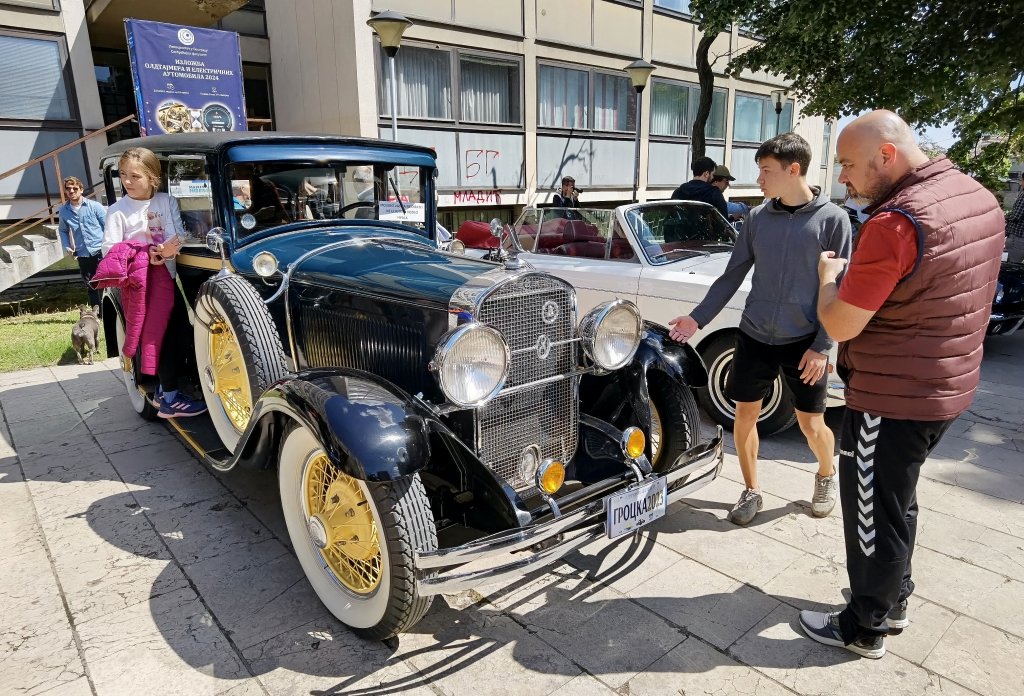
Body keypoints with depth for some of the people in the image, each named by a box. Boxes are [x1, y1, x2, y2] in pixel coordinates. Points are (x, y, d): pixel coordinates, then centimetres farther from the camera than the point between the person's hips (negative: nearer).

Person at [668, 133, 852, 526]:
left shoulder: (832, 219, -8)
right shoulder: (757, 218, 2)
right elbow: (732, 276, 6)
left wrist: (822, 346, -12)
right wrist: (698, 318, 0)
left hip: (804, 341, -3)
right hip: (754, 335, 3)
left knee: (811, 425, 6)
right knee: (744, 416, 7)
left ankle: (826, 477, 38)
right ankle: (751, 492, 27)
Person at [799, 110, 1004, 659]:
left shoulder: (895, 222, -26)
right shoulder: (979, 198, 4)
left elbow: (840, 326, -22)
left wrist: (828, 275, -4)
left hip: (891, 398, -9)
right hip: (947, 387, 9)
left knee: (874, 514, 8)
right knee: (896, 502, 25)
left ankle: (863, 630, 27)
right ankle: (893, 602, 42)